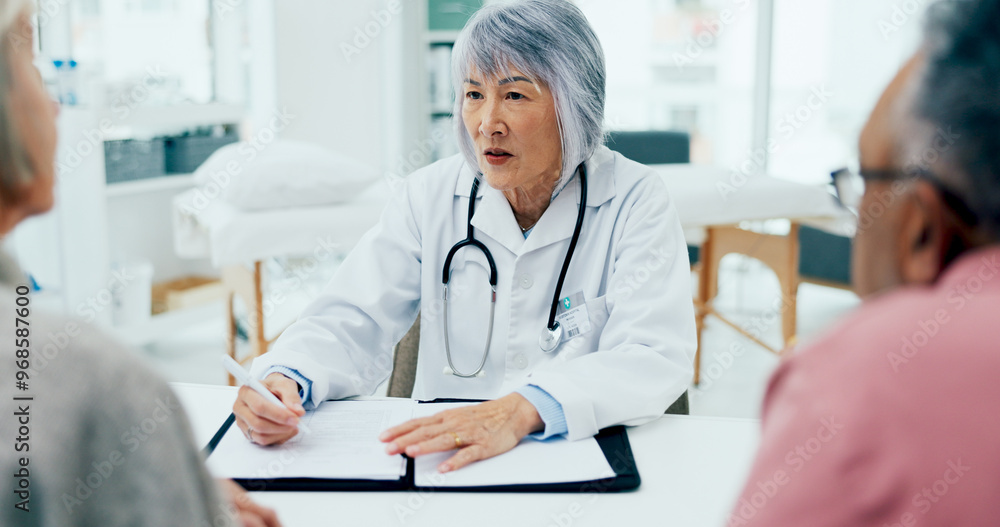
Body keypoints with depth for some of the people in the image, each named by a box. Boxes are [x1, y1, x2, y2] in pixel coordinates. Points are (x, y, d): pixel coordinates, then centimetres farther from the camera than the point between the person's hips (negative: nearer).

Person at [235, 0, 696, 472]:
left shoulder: (635, 203, -6)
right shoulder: (430, 197, 3)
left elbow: (654, 358, -18)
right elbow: (352, 324, -1)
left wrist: (522, 410, -35)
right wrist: (286, 378, -24)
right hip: (441, 461, 2)